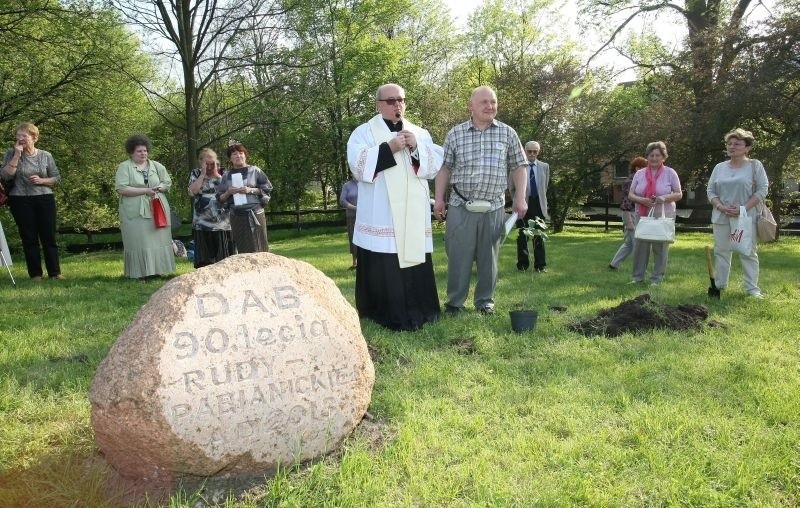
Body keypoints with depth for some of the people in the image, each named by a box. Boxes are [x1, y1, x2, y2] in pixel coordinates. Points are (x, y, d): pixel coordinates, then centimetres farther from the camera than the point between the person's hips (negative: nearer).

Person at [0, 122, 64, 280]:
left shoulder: (46, 156, 3)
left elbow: (57, 178, 8)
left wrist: (42, 181, -11)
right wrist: (17, 155, -13)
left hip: (45, 199, 0)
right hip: (21, 201, 0)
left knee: (49, 237, 1)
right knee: (29, 238, 3)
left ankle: (55, 272, 8)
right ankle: (35, 274, 10)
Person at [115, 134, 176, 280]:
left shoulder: (156, 166, 13)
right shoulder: (124, 167, 0)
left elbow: (167, 183, 14)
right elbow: (121, 188, -11)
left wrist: (157, 188, -8)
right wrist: (145, 190, -16)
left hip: (157, 210, 4)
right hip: (135, 212, -4)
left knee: (158, 240, 2)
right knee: (138, 242, -4)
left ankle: (157, 270, 9)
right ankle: (141, 273, 0)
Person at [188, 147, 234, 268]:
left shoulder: (221, 173, 10)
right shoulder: (196, 173, 9)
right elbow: (192, 191, -7)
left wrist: (216, 174, -7)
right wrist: (203, 174, -6)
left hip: (222, 221, 1)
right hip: (202, 223, 0)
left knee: (223, 255, 2)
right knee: (204, 257, -1)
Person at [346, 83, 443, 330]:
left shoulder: (420, 133, 17)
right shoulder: (364, 132, 5)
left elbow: (436, 164, 7)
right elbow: (358, 165, -9)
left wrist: (416, 148, -10)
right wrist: (389, 148, -16)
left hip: (413, 216, 4)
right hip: (381, 216, -4)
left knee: (416, 263, 5)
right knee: (383, 268, -6)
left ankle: (417, 312, 17)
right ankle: (387, 316, 3)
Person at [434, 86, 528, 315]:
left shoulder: (507, 133, 6)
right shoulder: (455, 134, 5)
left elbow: (519, 167, 9)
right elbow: (445, 167, 8)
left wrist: (520, 197, 1)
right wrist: (439, 198, 2)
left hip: (494, 208, 1)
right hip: (460, 207, 0)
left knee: (488, 257, 8)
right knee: (458, 256, 1)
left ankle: (485, 301, 21)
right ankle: (455, 301, 14)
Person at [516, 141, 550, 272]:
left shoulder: (544, 166, 7)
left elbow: (545, 186, 16)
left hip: (538, 204, 2)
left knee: (539, 235, 4)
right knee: (522, 236, 4)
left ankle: (540, 265, 10)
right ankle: (522, 264, 14)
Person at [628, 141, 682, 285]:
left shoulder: (670, 173, 0)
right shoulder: (639, 173, 6)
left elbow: (679, 194, 1)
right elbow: (630, 195, 5)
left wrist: (665, 198, -19)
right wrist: (641, 200, -16)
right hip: (642, 216, 2)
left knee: (660, 248, 3)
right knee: (640, 246, 3)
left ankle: (657, 278, 12)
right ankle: (638, 276, 14)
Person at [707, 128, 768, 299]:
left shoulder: (755, 165, 0)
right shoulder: (719, 167, 10)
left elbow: (762, 190, -4)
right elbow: (711, 191, 8)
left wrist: (743, 208, -15)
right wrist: (721, 207, -9)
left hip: (746, 217, -3)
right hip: (721, 217, 4)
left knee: (748, 252, 0)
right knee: (721, 251, 7)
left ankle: (752, 288, 5)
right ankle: (719, 285, 15)